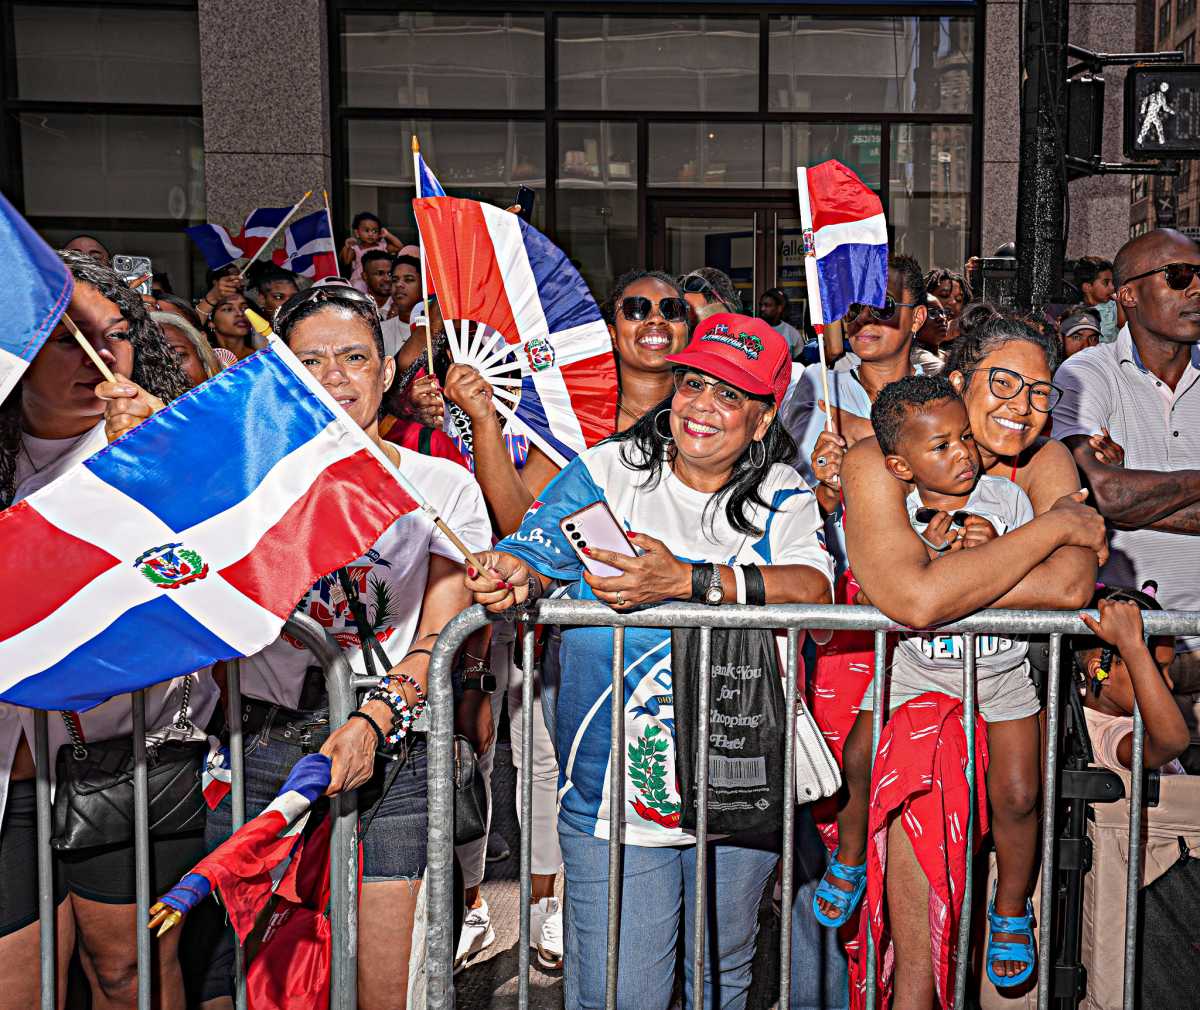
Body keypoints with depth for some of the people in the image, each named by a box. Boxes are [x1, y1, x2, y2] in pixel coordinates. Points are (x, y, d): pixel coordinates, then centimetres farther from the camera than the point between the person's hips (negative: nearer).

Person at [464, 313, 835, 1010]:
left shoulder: (784, 497, 0)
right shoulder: (608, 471, -2)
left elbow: (814, 586, -18)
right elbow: (533, 555, -9)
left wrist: (687, 581, -32)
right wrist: (513, 577, -34)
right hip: (616, 798, -2)